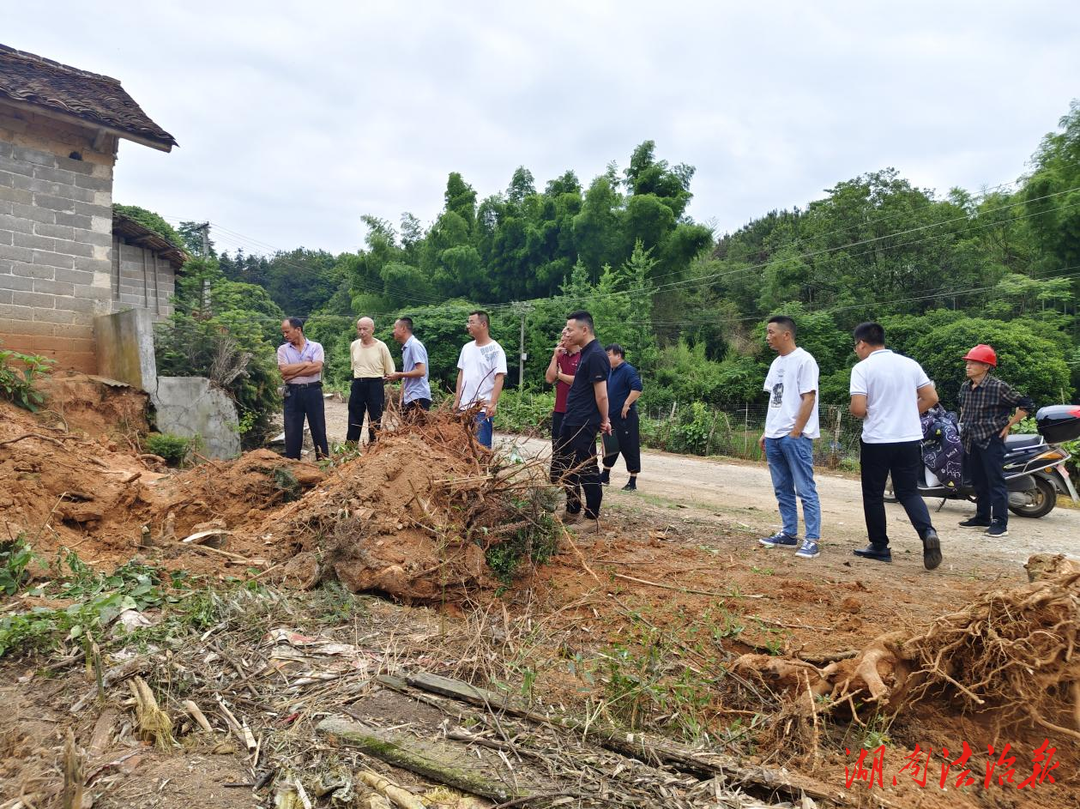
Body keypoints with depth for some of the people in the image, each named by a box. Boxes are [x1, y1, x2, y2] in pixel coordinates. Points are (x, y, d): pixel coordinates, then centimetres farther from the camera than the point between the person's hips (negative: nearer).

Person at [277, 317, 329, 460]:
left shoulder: (315, 347, 2)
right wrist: (305, 364, -9)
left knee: (318, 428, 5)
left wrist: (293, 373, -11)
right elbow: (284, 370, -8)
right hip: (292, 393, 1)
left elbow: (317, 368, -13)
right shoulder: (283, 349, 7)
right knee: (292, 430, 4)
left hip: (313, 391, -1)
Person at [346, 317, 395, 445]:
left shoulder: (381, 346, -8)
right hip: (357, 385, 4)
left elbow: (390, 371, 0)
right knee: (354, 419, 7)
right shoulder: (354, 345, 4)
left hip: (375, 385, -4)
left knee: (374, 420, 5)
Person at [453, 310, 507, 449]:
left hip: (484, 408, -7)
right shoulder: (467, 347, 11)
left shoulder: (495, 350, -9)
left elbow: (499, 379, -14)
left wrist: (492, 404, -22)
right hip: (464, 406, 7)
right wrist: (457, 399, 13)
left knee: (482, 445, -4)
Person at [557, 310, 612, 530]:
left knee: (587, 470, -2)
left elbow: (601, 394, -18)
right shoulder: (585, 353, 13)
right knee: (568, 466, 16)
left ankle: (594, 518, 9)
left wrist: (604, 420, -9)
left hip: (585, 424, -10)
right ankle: (572, 512, 29)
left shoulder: (596, 355, -17)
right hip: (571, 421, 10)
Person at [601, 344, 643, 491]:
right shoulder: (611, 372, 14)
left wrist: (626, 405, -22)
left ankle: (633, 482, 5)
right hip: (612, 417, 9)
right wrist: (607, 413, 15)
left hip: (625, 418, -9)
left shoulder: (628, 370, -13)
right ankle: (605, 476, 28)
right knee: (610, 447, 16)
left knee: (629, 449, -2)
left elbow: (637, 388, -25)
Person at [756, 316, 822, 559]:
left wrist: (795, 433, -16)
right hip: (774, 437, 9)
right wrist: (766, 432, 15)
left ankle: (812, 540, 1)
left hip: (796, 437, -9)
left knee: (805, 490, -4)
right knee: (782, 489, 14)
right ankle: (789, 534, 24)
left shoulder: (804, 360, -10)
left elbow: (808, 399, -14)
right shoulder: (777, 363, 15)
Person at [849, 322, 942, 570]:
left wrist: (855, 411, 5)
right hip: (910, 439, 4)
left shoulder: (862, 368, -9)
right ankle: (928, 532, -11)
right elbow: (931, 397, 7)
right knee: (909, 492, 12)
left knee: (873, 495, 10)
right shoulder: (910, 364, 7)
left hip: (877, 441, -4)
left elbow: (858, 409, -17)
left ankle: (880, 547, 17)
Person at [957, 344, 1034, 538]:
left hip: (991, 440, -7)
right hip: (971, 440, 7)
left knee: (995, 481, -7)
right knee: (978, 481, 14)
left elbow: (1027, 405, -11)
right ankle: (982, 517, 24)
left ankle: (1000, 523, -5)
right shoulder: (965, 387, 8)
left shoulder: (998, 387, -14)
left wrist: (1008, 426, -9)